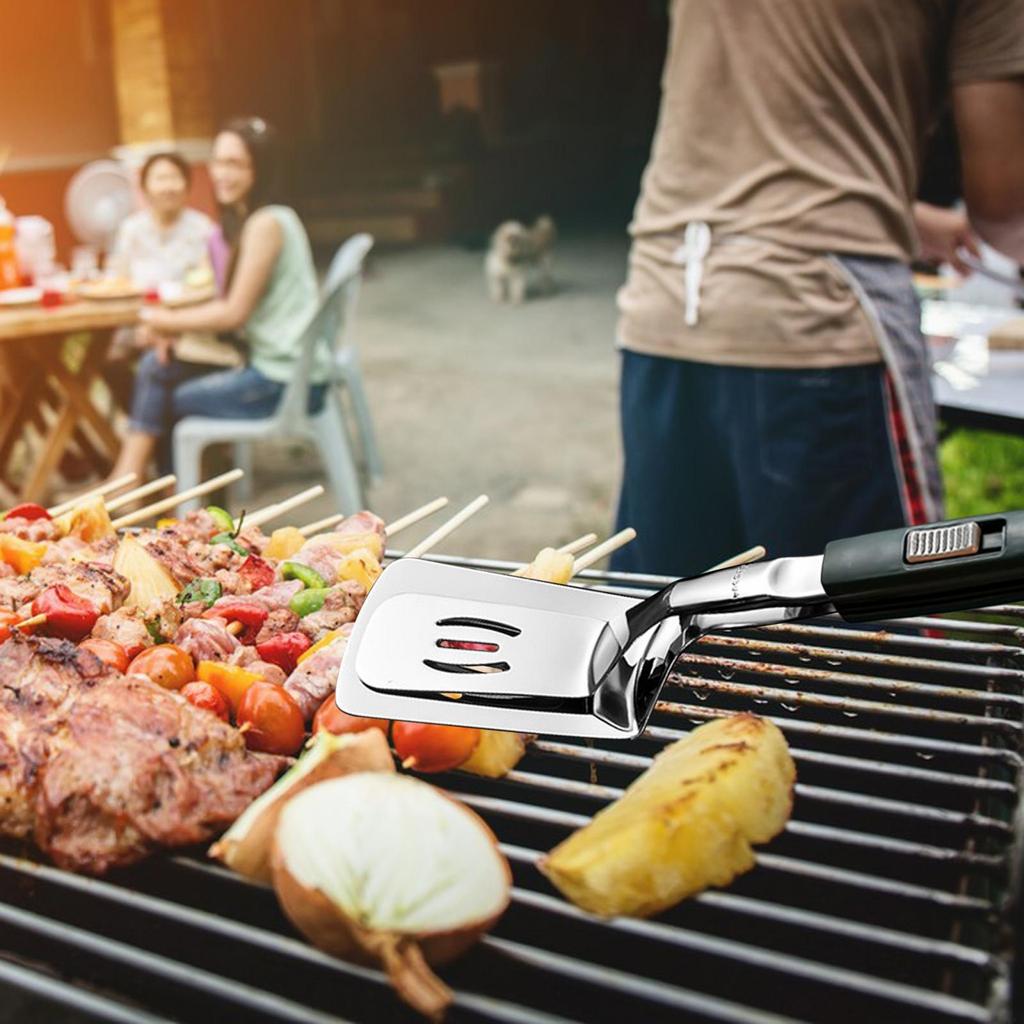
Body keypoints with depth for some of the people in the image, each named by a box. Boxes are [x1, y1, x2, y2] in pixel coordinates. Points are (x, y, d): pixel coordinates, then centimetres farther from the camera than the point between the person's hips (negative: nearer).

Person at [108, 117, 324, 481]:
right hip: (268, 360, 8)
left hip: (286, 380, -8)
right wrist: (174, 329, -2)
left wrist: (169, 321, -3)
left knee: (166, 402, 3)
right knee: (156, 367, 5)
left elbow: (235, 312, -16)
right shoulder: (245, 220, 13)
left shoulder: (266, 223, -16)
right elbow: (234, 303, 12)